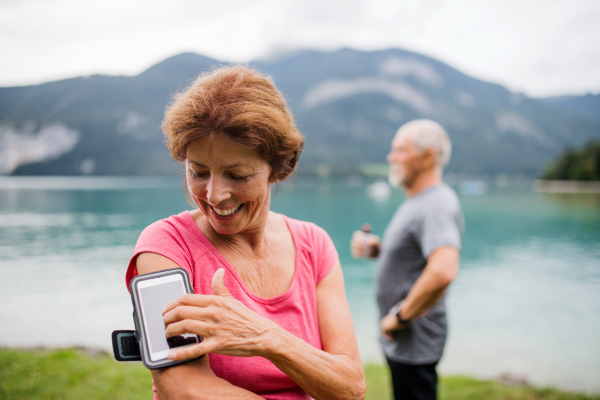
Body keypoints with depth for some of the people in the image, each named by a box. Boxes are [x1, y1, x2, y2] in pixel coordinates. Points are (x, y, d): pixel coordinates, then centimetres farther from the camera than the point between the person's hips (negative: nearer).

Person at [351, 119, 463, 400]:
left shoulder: (437, 205, -23)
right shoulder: (417, 201, 10)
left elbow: (443, 271, -38)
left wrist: (400, 316, -26)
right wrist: (377, 250, 3)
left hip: (414, 342, -10)